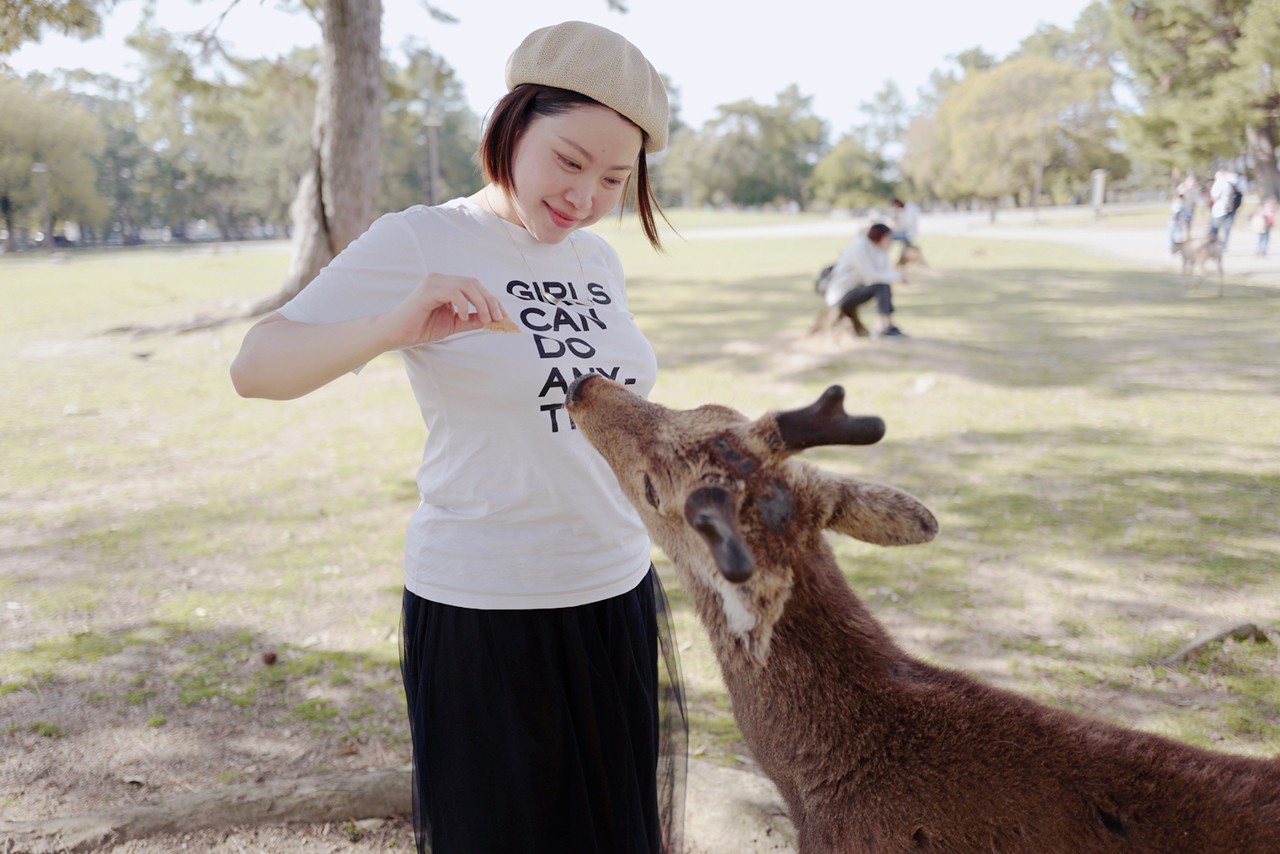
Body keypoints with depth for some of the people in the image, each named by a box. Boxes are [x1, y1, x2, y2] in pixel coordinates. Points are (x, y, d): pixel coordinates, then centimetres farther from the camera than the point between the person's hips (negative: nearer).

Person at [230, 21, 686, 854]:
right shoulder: (420, 243, -11)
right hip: (486, 618, -6)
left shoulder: (598, 259, 7)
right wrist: (393, 326, -35)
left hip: (616, 601, 6)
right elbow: (255, 368, -17)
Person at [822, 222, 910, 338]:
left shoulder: (879, 248, 2)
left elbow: (886, 272, 5)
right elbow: (871, 277, -29)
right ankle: (883, 328, -19)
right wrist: (898, 276, -20)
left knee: (886, 283, -3)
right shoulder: (859, 249, -24)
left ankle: (888, 324, -5)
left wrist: (897, 274, -17)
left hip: (853, 288, 9)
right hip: (841, 296, -9)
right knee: (882, 286, -22)